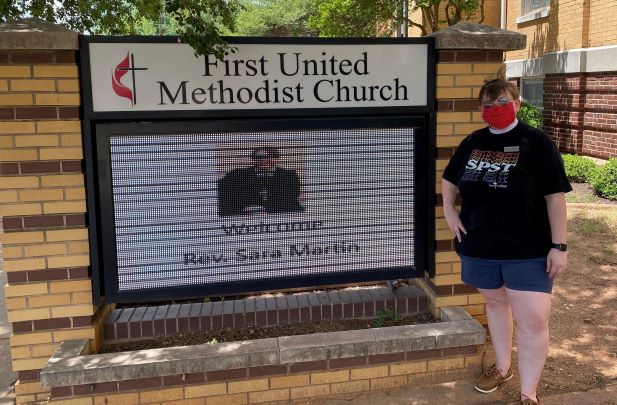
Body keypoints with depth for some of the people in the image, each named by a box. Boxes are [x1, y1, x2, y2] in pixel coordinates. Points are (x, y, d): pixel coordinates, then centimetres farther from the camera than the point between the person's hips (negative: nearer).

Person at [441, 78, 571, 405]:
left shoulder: (536, 143, -10)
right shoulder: (472, 143, 4)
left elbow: (555, 196, -11)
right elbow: (449, 178, 21)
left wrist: (559, 246, -14)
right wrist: (449, 210, 4)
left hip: (529, 249, -5)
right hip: (479, 245, 5)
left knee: (533, 321, -5)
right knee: (495, 302, 21)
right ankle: (502, 368, 42)